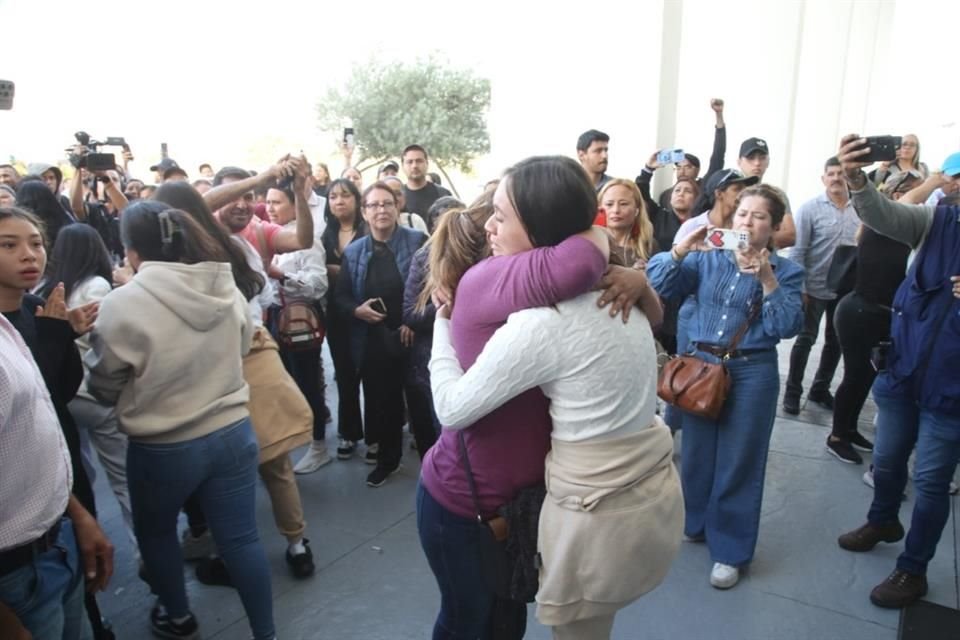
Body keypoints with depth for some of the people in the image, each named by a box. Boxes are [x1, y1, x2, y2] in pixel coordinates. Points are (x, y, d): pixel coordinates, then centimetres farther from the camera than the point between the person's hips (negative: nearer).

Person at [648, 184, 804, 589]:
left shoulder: (785, 271, -1)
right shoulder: (707, 259, 2)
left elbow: (788, 327, -13)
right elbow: (658, 284, -6)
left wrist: (767, 279, -22)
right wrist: (682, 248, -19)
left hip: (752, 373, -2)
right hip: (700, 364, 3)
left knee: (739, 461, 7)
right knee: (695, 452, 16)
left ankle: (730, 549, 22)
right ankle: (694, 523, 38)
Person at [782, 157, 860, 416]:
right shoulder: (810, 208, -10)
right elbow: (797, 251, -11)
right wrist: (799, 288, -14)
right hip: (815, 288, -4)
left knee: (836, 342, 13)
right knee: (806, 339, 4)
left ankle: (820, 388, 29)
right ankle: (793, 391, 17)